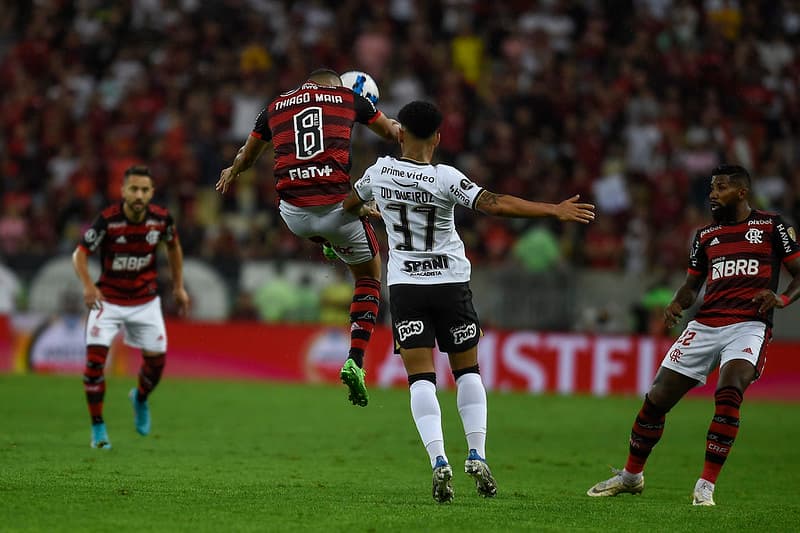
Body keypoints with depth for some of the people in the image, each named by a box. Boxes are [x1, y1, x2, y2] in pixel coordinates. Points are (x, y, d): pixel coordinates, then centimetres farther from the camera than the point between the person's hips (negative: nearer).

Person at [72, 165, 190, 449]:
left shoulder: (161, 218, -11)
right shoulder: (108, 220, -21)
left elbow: (173, 246, 10)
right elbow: (80, 254, -17)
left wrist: (178, 287, 11)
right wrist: (88, 285, -34)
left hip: (145, 300, 3)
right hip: (108, 299, -3)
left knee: (156, 359, 1)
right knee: (95, 357, -16)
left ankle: (141, 399, 37)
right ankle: (98, 428, -3)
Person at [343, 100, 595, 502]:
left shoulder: (380, 172, -2)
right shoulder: (445, 178, -12)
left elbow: (350, 204, 19)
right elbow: (494, 204, -22)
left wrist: (367, 210, 44)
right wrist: (554, 210, -18)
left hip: (405, 284, 1)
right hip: (451, 281, -1)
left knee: (421, 377, -3)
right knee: (467, 370, 14)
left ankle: (438, 460, -20)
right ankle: (477, 454, 1)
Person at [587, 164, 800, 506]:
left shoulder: (771, 226, 5)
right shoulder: (705, 235, 18)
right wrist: (676, 304, 1)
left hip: (749, 325, -5)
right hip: (705, 325, 5)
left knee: (729, 393, -29)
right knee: (656, 398, 2)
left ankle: (706, 486, -20)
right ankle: (631, 475, 23)